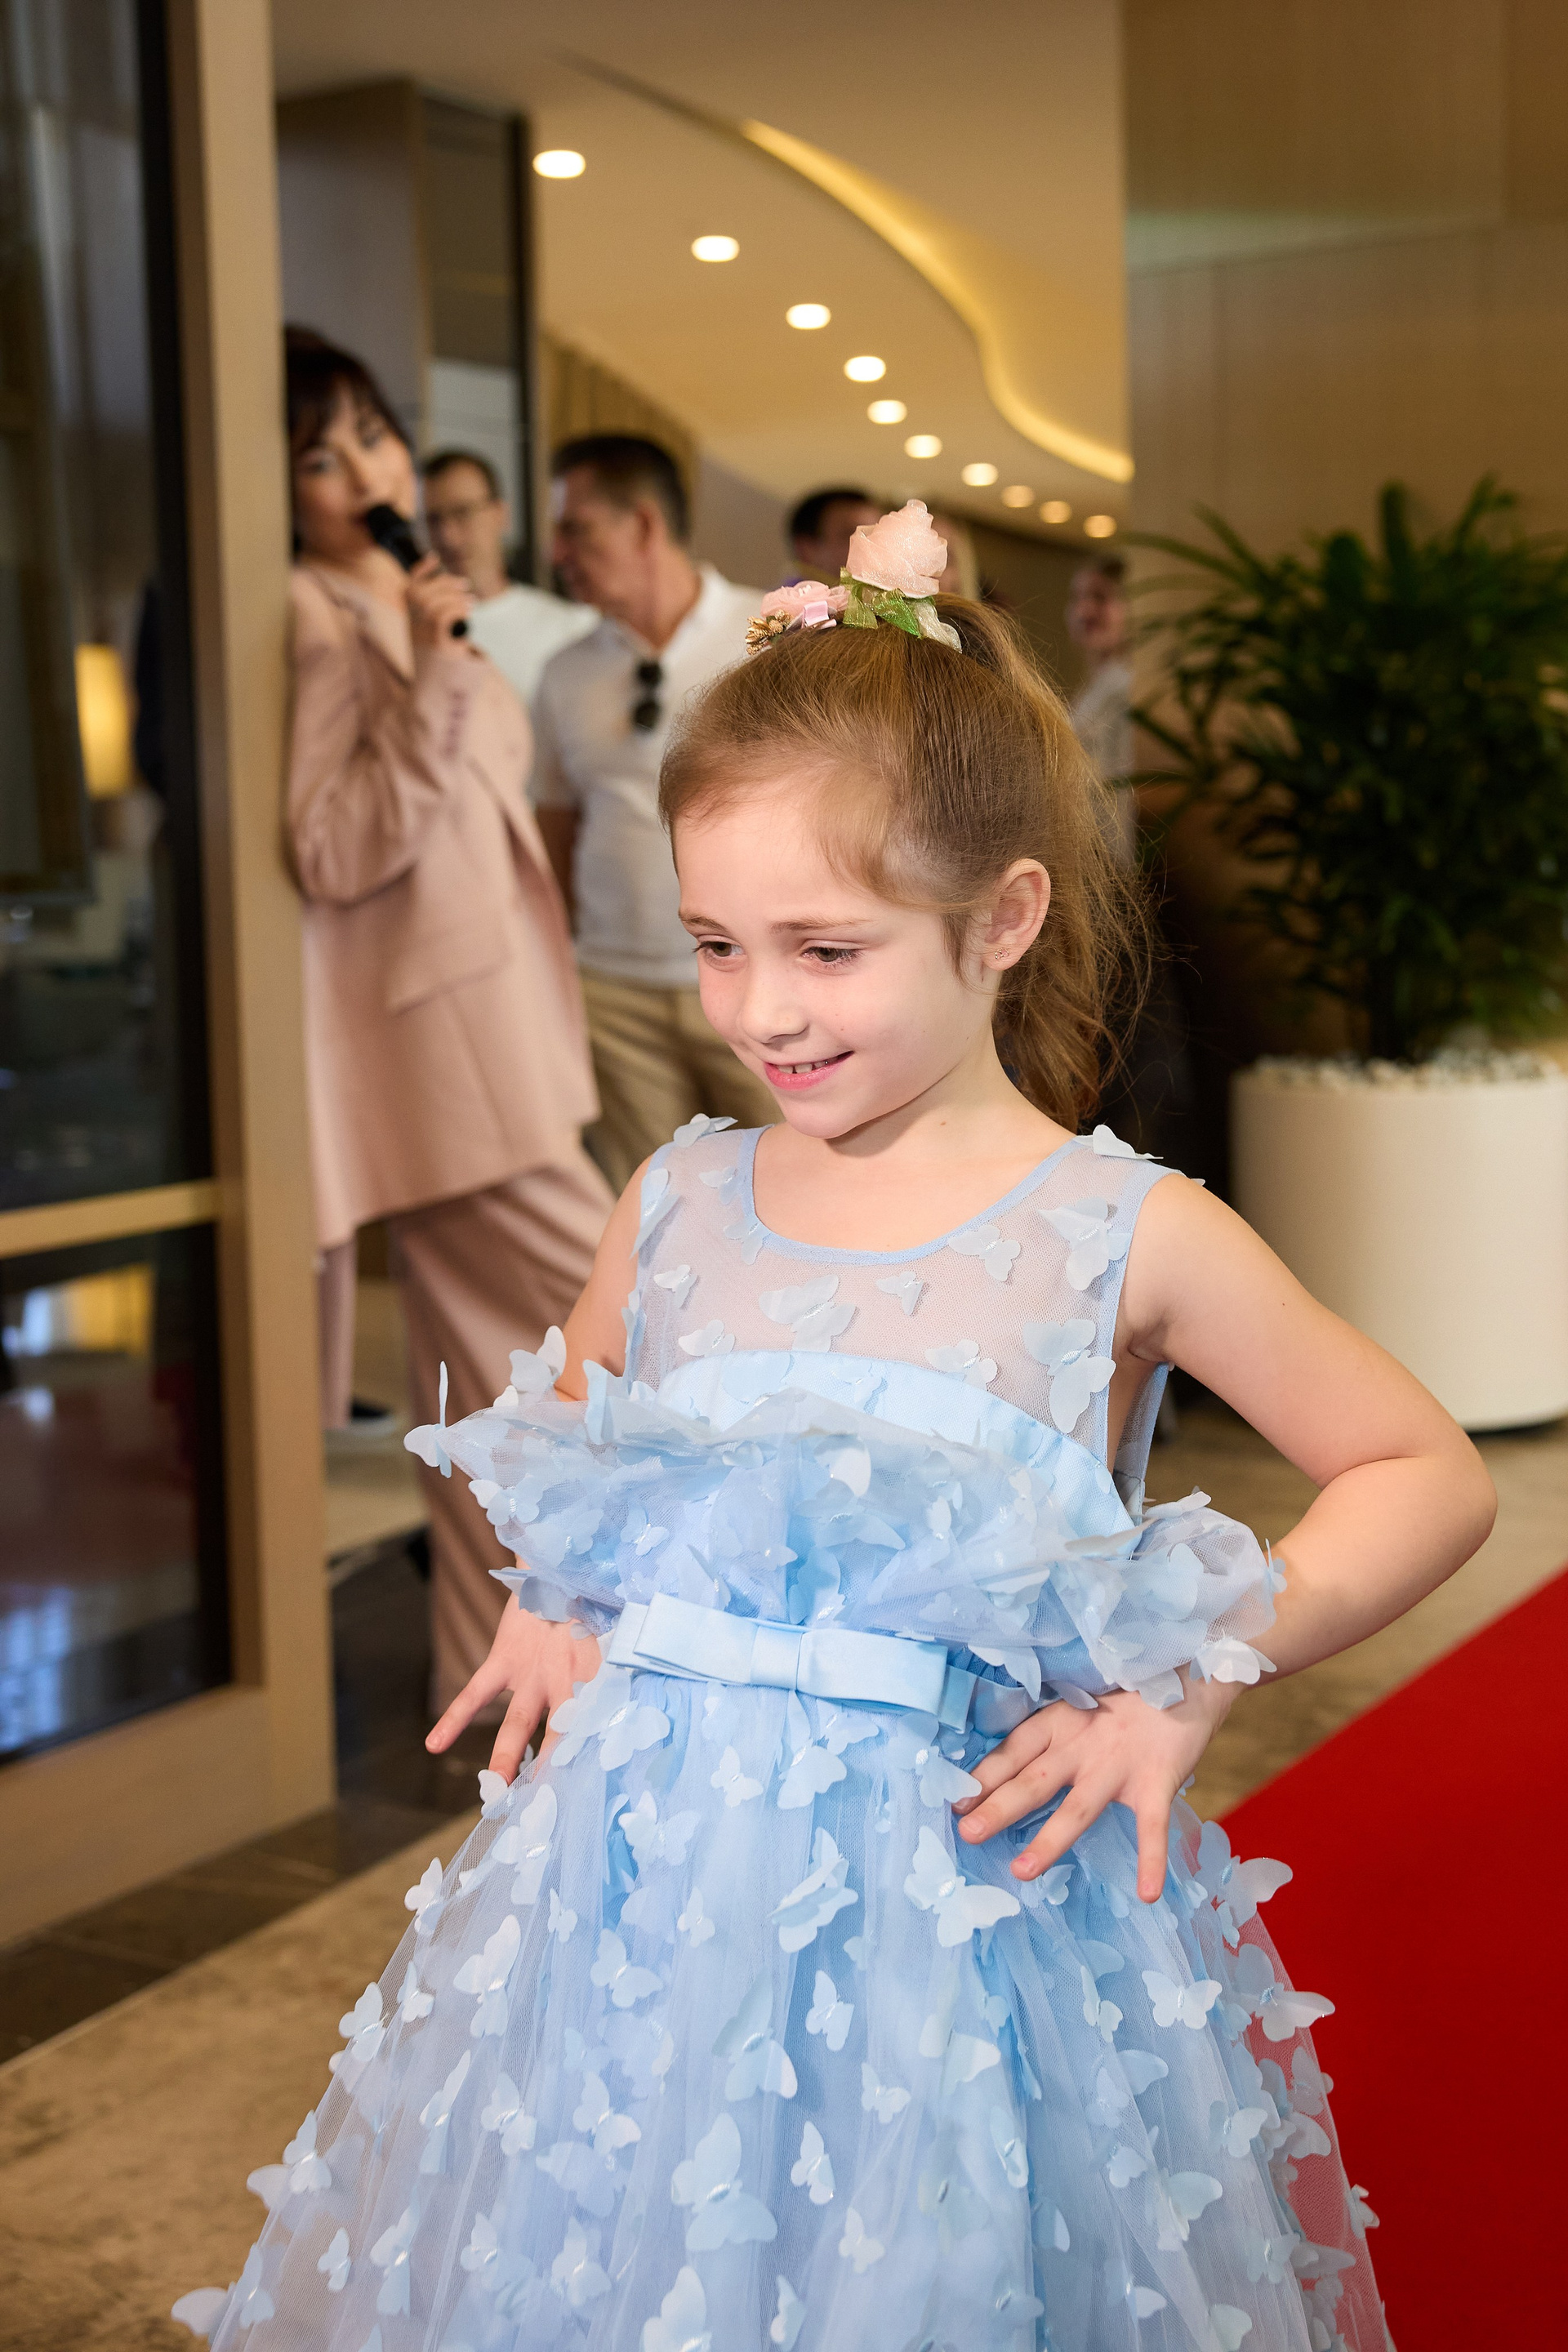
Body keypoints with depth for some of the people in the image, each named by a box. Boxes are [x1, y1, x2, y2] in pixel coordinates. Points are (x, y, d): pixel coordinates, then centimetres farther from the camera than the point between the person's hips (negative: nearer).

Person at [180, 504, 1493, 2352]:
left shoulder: (1124, 1237, -9)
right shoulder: (677, 1204, 2)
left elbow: (1430, 1478, -1)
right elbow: (561, 1418, 23)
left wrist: (1192, 1677, -10)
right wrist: (548, 1599, 5)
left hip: (966, 1898, -3)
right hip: (647, 1877, 4)